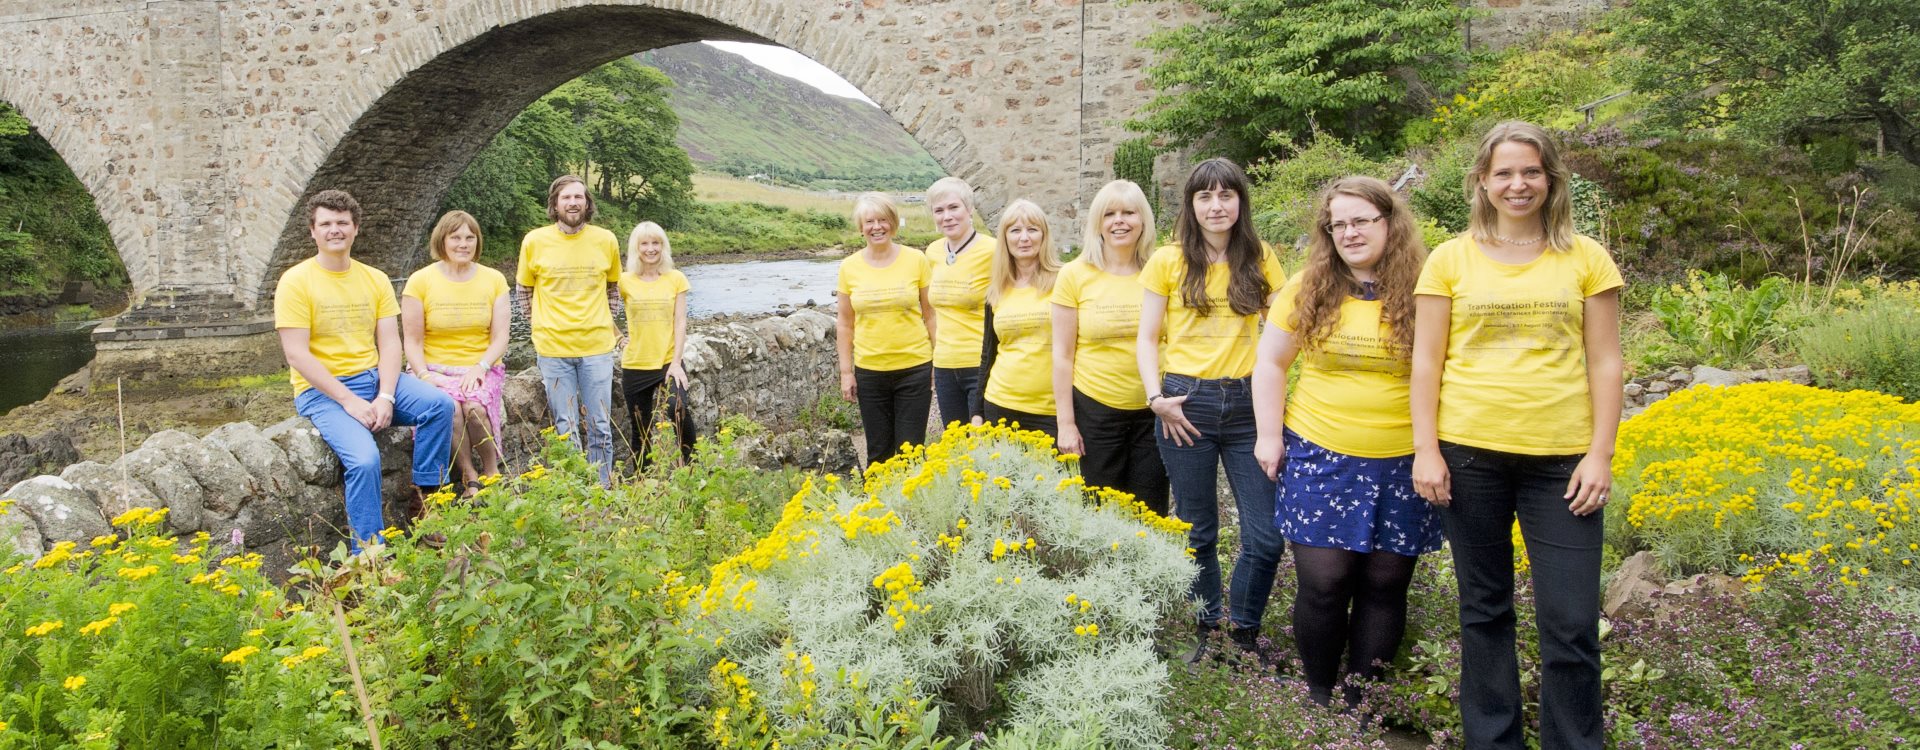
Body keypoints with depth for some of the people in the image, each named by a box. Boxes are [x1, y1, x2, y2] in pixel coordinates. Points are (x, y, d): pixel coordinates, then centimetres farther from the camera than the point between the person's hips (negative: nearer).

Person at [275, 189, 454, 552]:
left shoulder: (376, 279, 9)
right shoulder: (296, 281, -6)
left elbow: (390, 344, 3)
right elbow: (297, 354, -12)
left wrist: (385, 397, -14)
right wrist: (349, 401, -18)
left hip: (374, 376, 5)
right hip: (322, 390, -5)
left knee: (440, 404, -21)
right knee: (364, 458, -29)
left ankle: (422, 501, -8)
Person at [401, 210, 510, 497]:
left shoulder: (494, 280, 7)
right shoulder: (420, 281, 1)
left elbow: (500, 338, 3)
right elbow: (412, 341, 0)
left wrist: (479, 368, -15)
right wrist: (425, 376, -17)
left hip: (481, 368, 1)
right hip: (435, 369, -1)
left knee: (474, 408, -32)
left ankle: (492, 470, -8)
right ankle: (471, 477, -14)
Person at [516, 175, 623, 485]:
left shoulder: (606, 240, 1)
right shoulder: (534, 241, -2)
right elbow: (522, 290, 12)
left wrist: (607, 324, 10)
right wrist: (542, 325, 6)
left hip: (597, 346, 1)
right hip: (553, 349, -1)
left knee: (601, 427, 4)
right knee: (566, 429, 5)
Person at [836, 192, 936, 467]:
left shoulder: (916, 260, -4)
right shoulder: (850, 267, 0)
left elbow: (931, 314, 2)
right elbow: (844, 322, 7)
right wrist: (846, 371, 5)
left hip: (915, 368, -2)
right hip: (869, 372, 2)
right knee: (878, 452, 11)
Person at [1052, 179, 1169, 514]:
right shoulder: (1075, 275, -3)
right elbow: (1062, 354, -1)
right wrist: (1066, 423, -4)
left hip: (1153, 411, 1)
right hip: (1095, 410, -1)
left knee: (1151, 512, 10)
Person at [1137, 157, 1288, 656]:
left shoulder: (1261, 260, 7)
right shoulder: (1168, 261, 2)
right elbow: (1147, 340, 3)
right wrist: (1156, 398, -9)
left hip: (1248, 402, 1)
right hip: (1187, 404, -1)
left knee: (1266, 536, -2)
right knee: (1197, 533, 8)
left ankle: (1243, 630, 19)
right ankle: (1207, 629, 25)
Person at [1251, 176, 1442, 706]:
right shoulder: (1307, 289, 2)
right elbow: (1270, 362, 8)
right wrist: (1269, 436, 2)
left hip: (1403, 463, 0)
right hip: (1320, 458, 0)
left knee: (1384, 584, 6)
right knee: (1322, 583, -1)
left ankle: (1362, 702, 21)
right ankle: (1320, 699, 19)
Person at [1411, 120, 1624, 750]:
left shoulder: (1585, 258, 6)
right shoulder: (1451, 259, 4)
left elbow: (1604, 363, 5)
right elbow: (1426, 362, 4)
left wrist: (1600, 455, -2)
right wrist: (1426, 451, -3)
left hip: (1561, 459, 0)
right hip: (1469, 454, 0)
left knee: (1572, 622, -1)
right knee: (1484, 608, 11)